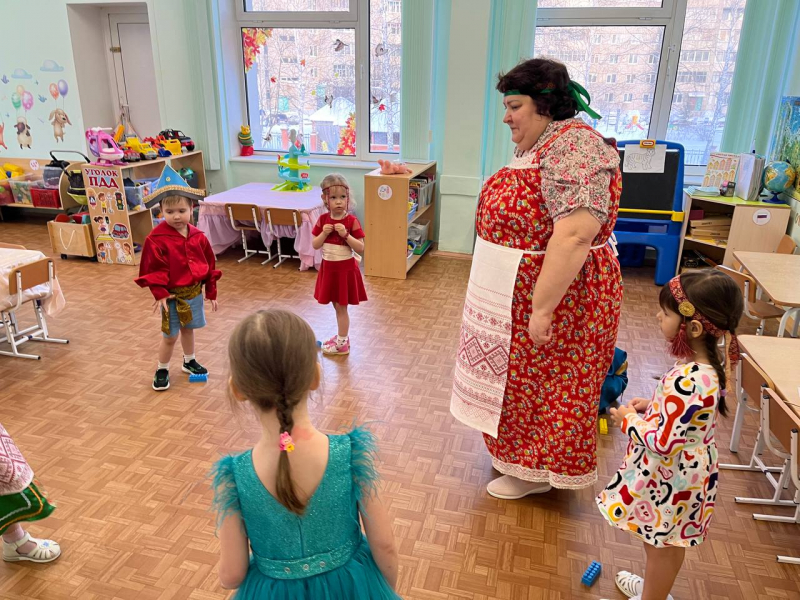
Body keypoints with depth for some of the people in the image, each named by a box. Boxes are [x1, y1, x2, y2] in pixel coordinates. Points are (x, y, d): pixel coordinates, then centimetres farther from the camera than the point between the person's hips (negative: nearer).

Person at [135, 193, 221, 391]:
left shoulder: (198, 237, -2)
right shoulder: (156, 239, -16)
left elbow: (209, 264, 5)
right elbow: (153, 269, -14)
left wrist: (211, 293, 6)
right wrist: (160, 293, -21)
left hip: (194, 292, 4)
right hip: (172, 295, -4)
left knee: (188, 329, 21)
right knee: (170, 336, 4)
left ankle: (189, 362, 41)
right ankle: (162, 370, 24)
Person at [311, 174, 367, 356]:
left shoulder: (352, 221, -14)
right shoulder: (323, 219, -1)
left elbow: (361, 248, -16)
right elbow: (315, 245, 1)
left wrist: (345, 234, -27)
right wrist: (324, 233, -16)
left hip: (345, 268, -5)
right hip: (328, 268, 5)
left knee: (341, 307, 4)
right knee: (337, 306, 17)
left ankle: (342, 343, 16)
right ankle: (342, 336, 33)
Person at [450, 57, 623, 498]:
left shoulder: (574, 148, -24)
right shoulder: (537, 146, 9)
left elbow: (573, 236, -31)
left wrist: (542, 309, -29)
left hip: (555, 294, -10)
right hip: (520, 292, 10)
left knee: (545, 381, 6)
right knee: (522, 375, 21)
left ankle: (536, 472, 26)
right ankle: (524, 452, 41)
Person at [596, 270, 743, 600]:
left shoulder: (689, 381, -36)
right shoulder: (707, 366, -6)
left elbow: (663, 442, -31)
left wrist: (629, 420, -16)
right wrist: (651, 405, 2)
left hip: (670, 479, -9)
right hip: (678, 473, 9)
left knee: (663, 545, 16)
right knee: (661, 541, 30)